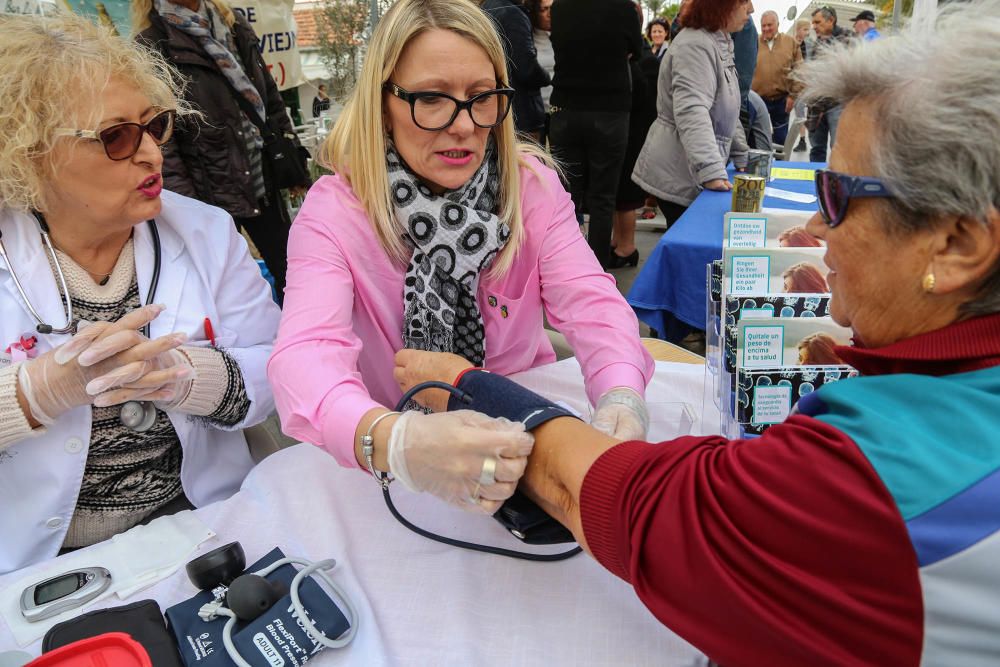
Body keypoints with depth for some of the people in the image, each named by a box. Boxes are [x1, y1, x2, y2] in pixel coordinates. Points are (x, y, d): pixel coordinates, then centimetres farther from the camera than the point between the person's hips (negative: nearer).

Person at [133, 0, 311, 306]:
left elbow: (270, 98, 14)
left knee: (290, 272, 13)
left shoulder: (234, 25, 8)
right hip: (210, 195, -5)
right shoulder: (150, 48, -10)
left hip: (263, 182, 5)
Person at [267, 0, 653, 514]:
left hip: (529, 438, 2)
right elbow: (305, 354, -27)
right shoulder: (333, 212, -12)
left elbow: (590, 301, -15)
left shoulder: (531, 185, -3)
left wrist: (621, 397, -37)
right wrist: (390, 441, -48)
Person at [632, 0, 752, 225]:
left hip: (691, 174, 9)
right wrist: (712, 173, -36)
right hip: (677, 176, -9)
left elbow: (725, 111, 23)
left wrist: (742, 157, 23)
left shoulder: (720, 43, 15)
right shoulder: (695, 46, -17)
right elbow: (692, 113, -29)